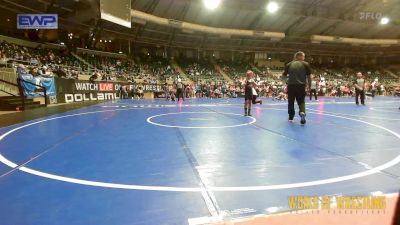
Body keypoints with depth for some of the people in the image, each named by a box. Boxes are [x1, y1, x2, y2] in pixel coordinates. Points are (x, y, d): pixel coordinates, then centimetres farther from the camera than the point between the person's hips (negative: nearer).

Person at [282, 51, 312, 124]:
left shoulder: (289, 64, 7)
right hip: (301, 85, -1)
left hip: (291, 85, 1)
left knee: (291, 101, 14)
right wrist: (309, 85, 14)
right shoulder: (305, 64, 3)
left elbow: (284, 75, 11)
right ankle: (302, 112, -19)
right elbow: (308, 76, 3)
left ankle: (291, 116, 23)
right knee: (301, 101, 8)